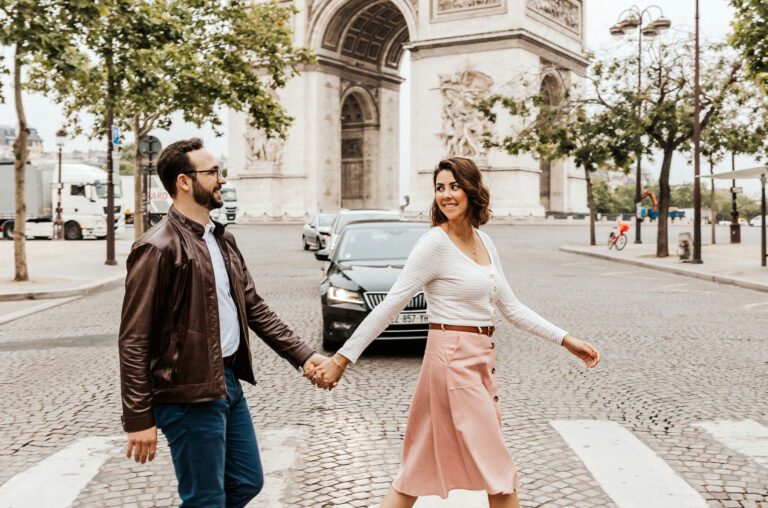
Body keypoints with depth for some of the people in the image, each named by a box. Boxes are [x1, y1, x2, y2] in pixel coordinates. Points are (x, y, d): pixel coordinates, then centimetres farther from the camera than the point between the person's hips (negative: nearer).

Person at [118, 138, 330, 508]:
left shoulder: (223, 240, 11)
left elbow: (254, 308, 14)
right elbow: (134, 340, -16)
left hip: (229, 381, 9)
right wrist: (138, 419, -17)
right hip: (189, 394, -8)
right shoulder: (158, 248, -15)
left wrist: (302, 355, 5)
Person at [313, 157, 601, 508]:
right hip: (455, 360, -8)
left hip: (479, 361, 8)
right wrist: (342, 358, -17)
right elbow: (390, 306, -15)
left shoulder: (484, 242, 10)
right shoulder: (435, 243, -13)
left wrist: (565, 340, 12)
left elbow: (511, 308, 15)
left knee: (424, 465, 13)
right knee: (497, 470, 2)